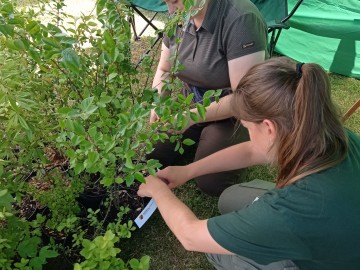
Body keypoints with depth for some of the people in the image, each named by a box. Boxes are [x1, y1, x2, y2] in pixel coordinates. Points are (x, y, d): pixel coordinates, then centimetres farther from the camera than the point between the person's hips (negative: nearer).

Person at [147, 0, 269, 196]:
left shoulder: (241, 19, -27)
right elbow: (163, 70, 6)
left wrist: (192, 116, -32)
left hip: (237, 113, -5)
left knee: (210, 182, -17)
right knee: (151, 158, -2)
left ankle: (245, 146, 11)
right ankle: (201, 137, 21)